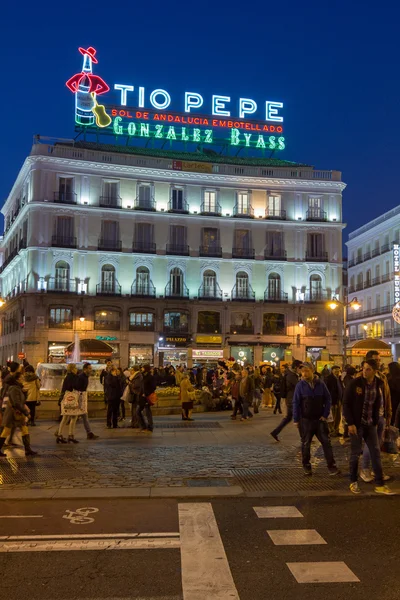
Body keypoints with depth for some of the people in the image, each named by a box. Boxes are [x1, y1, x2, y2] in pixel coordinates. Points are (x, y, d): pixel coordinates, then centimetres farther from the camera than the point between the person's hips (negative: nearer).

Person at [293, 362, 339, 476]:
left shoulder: (320, 384, -4)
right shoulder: (300, 385, -9)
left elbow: (327, 399, 3)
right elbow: (296, 403, -5)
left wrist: (325, 415, -3)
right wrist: (296, 420, -6)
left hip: (320, 419, 1)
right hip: (305, 420, -1)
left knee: (326, 442, 1)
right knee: (306, 444, 9)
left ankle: (331, 466, 7)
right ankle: (306, 466, 23)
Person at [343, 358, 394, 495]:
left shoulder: (380, 383, -2)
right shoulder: (355, 383, -14)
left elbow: (380, 402, 11)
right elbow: (346, 404, -10)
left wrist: (376, 420, 3)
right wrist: (350, 423, -14)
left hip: (370, 424, 4)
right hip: (356, 424, -4)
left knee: (376, 453, 6)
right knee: (355, 453, 6)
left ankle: (379, 484, 15)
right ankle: (353, 482, 21)